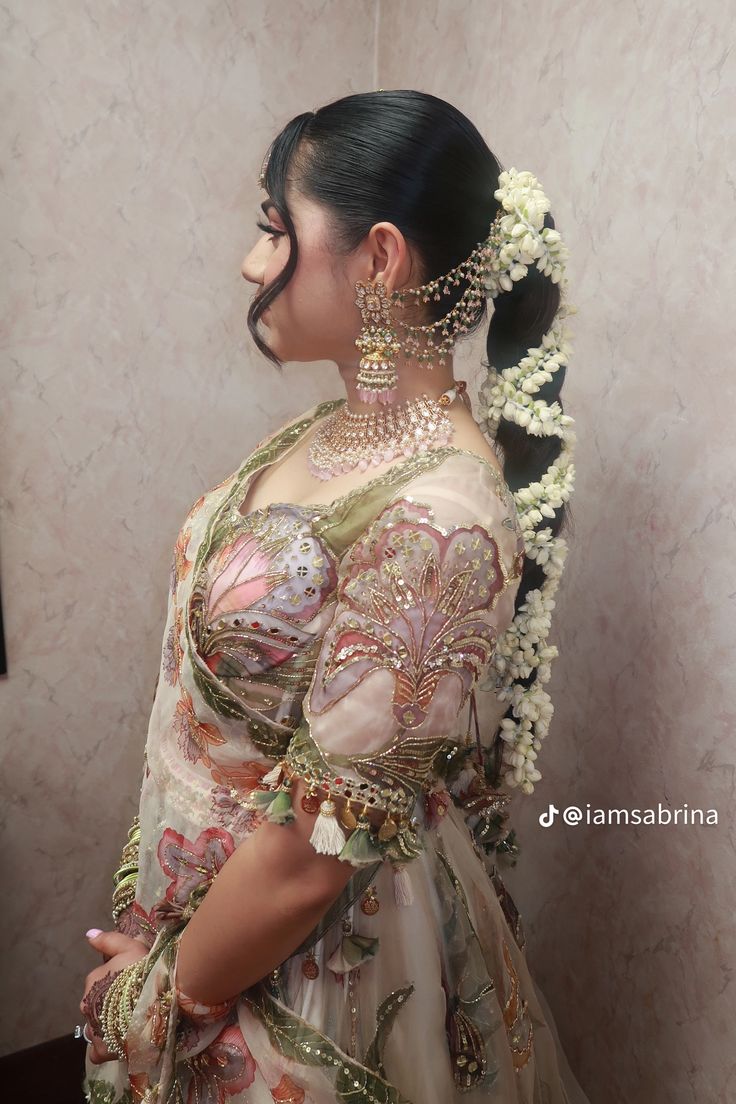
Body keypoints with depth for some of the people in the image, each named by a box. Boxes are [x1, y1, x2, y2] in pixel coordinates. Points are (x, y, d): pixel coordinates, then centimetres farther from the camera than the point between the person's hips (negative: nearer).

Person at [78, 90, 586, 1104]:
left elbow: (316, 849, -25)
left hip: (306, 964, -7)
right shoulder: (334, 429, -4)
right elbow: (229, 685, 3)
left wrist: (167, 993, -9)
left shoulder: (434, 519, -31)